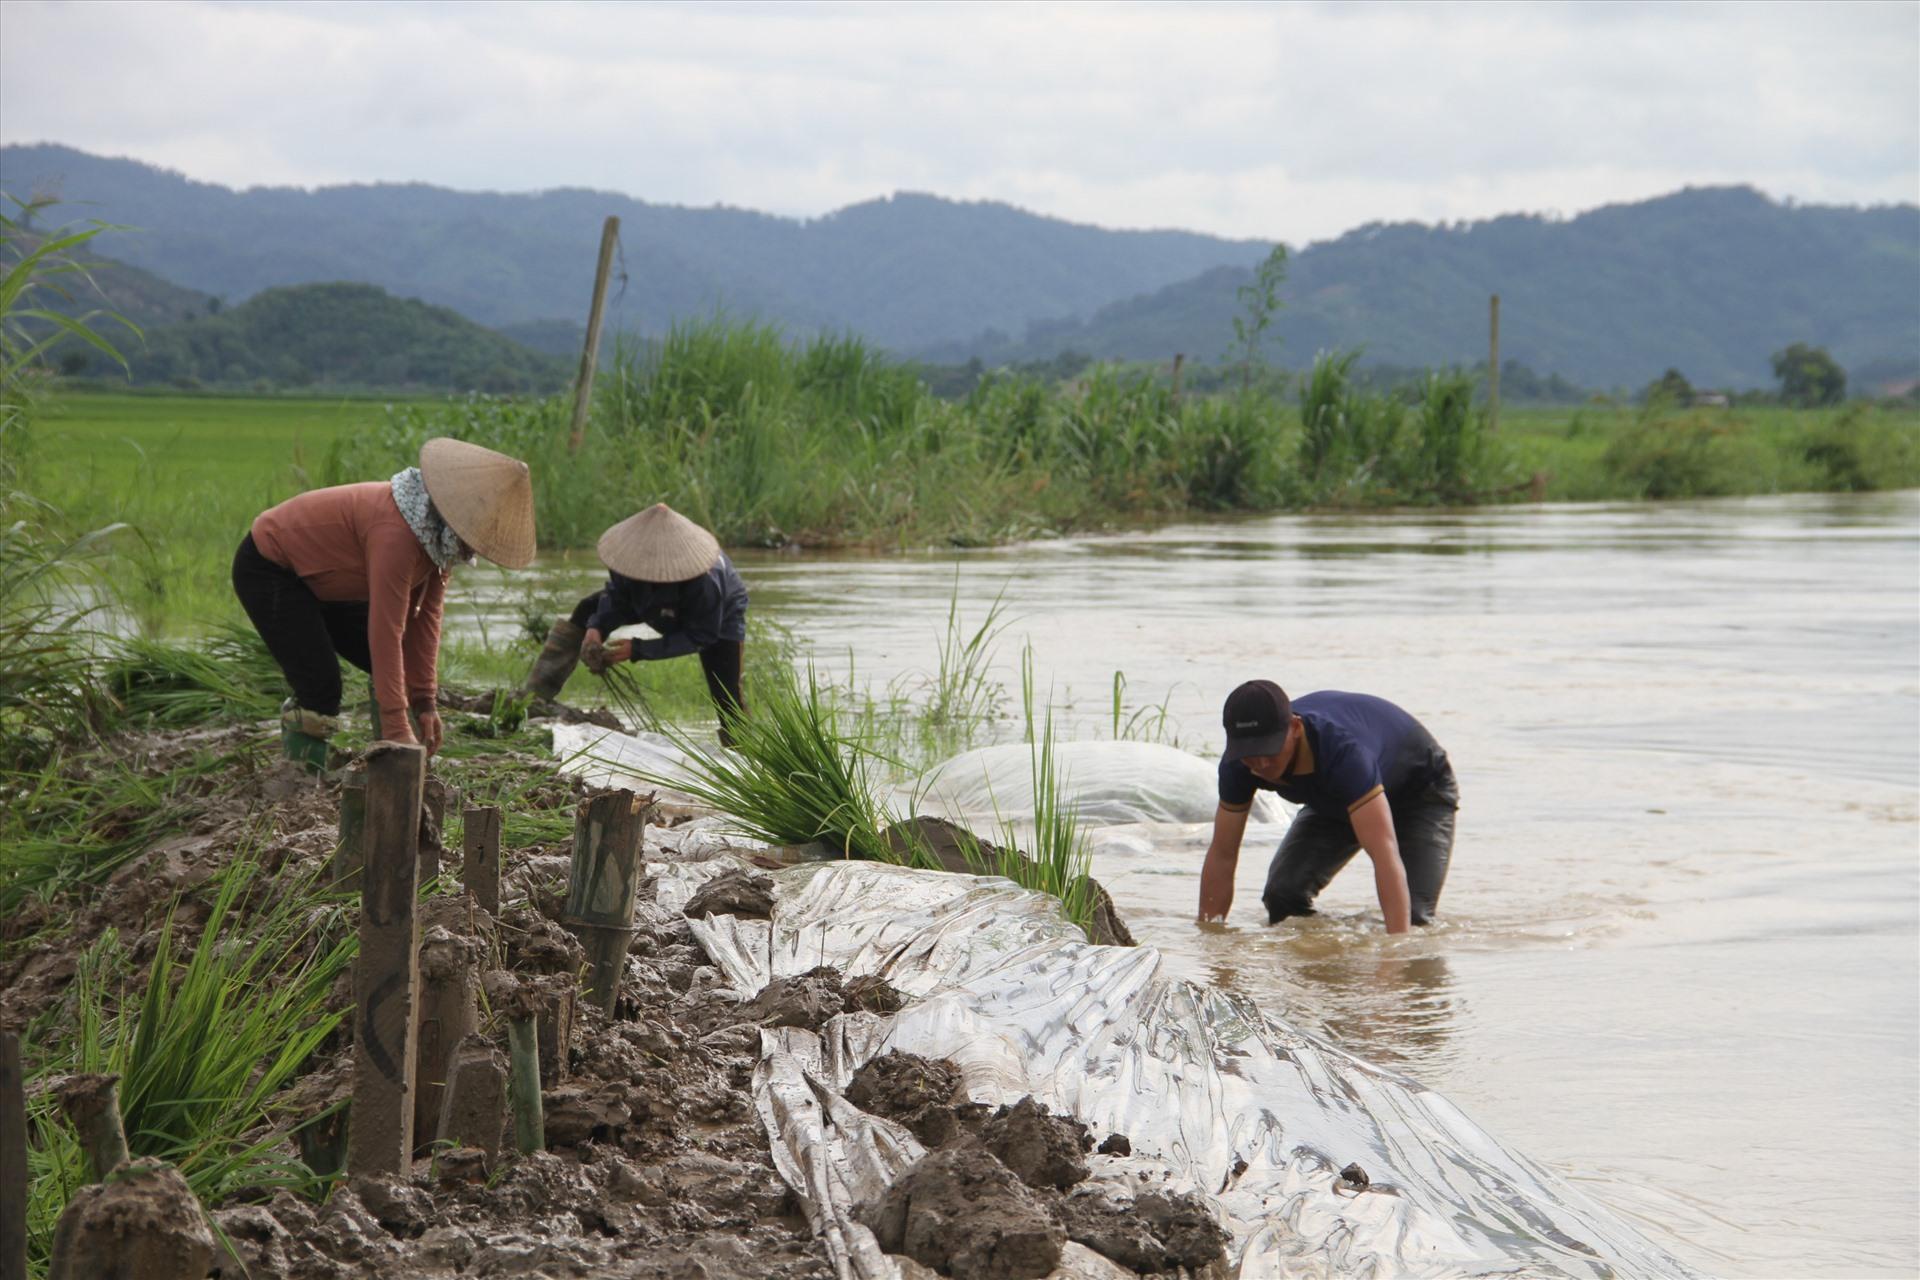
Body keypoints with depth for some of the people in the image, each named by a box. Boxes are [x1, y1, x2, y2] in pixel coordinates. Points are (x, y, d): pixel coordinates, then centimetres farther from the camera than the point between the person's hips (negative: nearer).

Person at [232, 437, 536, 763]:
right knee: (321, 689, -21)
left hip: (320, 581, 10)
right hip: (269, 570, -10)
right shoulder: (396, 533, -36)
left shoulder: (439, 535, -8)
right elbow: (386, 632, -36)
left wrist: (423, 702, -7)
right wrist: (397, 727, -35)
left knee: (404, 668, 3)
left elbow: (425, 618, -4)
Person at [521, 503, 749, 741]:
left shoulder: (705, 581, -47)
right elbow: (616, 597, -17)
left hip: (720, 616, -5)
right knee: (586, 612, -3)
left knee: (725, 695, -17)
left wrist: (639, 649, -41)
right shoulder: (632, 556, -34)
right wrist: (597, 627, -38)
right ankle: (536, 696, 0)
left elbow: (701, 636, -36)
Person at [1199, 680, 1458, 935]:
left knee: (1411, 916, -20)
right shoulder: (1238, 764, -28)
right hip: (1332, 802, 5)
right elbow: (1222, 855, -19)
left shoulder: (1343, 750, -46)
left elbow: (1385, 852, -52)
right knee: (1283, 894, -15)